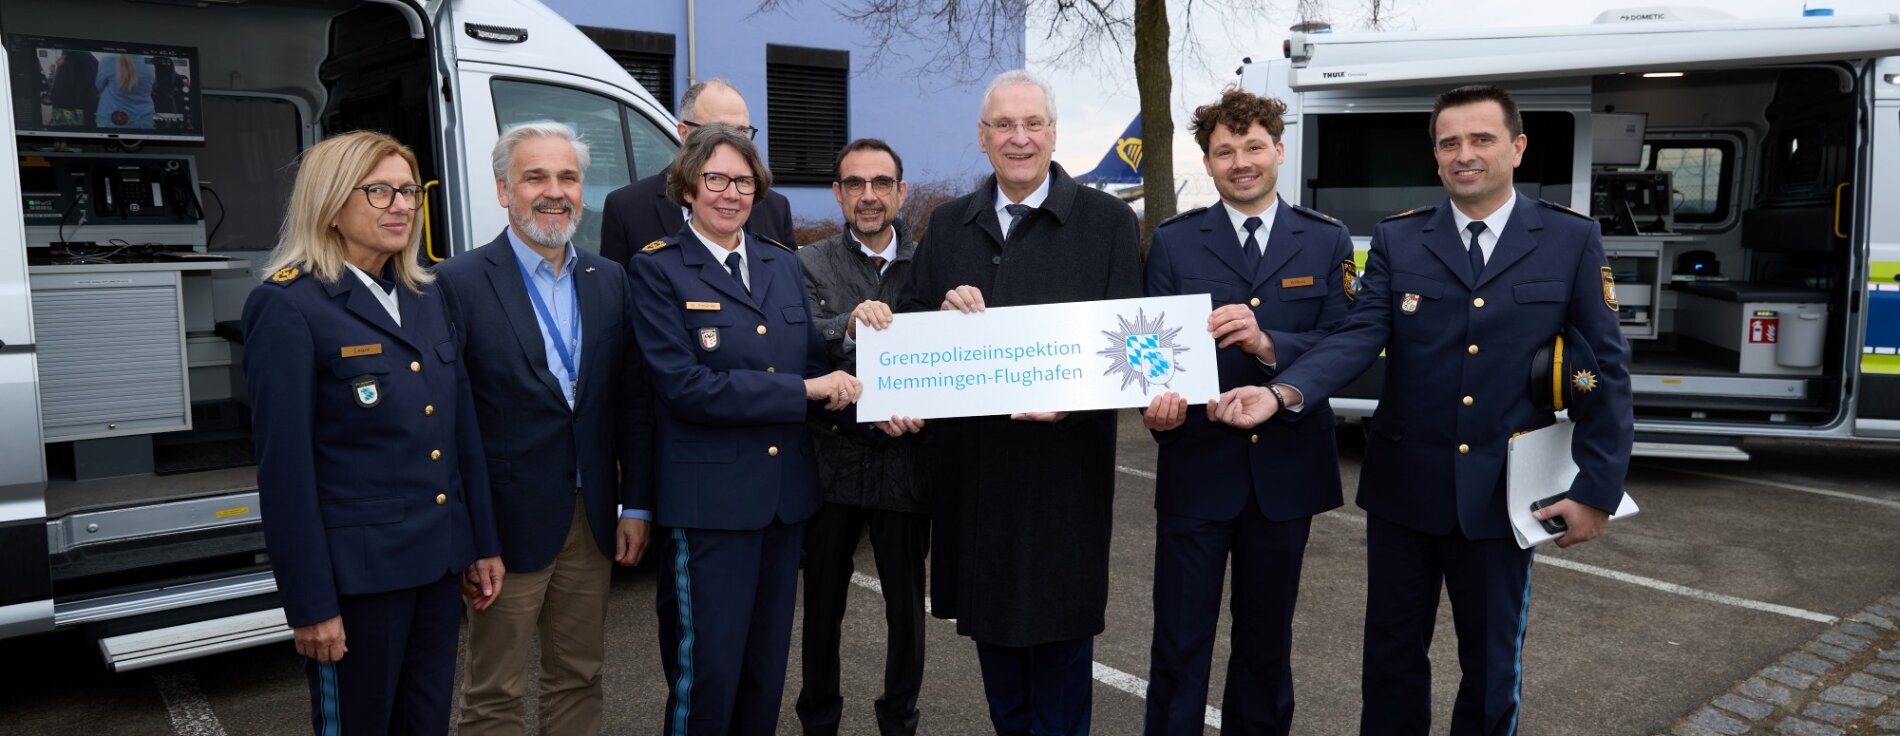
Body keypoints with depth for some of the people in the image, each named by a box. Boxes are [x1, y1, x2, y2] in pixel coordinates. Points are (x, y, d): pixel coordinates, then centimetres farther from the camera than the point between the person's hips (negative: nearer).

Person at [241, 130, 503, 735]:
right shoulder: (289, 307, -12)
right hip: (356, 572, -6)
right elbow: (285, 467, -14)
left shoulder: (425, 298, 9)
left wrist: (483, 543, 11)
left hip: (437, 564, 6)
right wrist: (311, 604, -15)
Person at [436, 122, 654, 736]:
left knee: (579, 678, 18)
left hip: (593, 520, 5)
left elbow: (633, 402, 8)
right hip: (508, 523, -4)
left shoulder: (610, 281, 5)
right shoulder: (460, 283, -10)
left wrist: (636, 503, 5)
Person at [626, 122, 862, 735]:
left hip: (787, 493, 6)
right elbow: (686, 386, -16)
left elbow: (812, 362, 12)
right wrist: (805, 391, -16)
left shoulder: (784, 265, 12)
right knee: (708, 669, 1)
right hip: (709, 500, -5)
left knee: (767, 666, 16)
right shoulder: (658, 270, -6)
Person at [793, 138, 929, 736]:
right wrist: (848, 325, -34)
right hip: (832, 459, -1)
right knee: (822, 605, 12)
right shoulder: (811, 264, -1)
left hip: (905, 461, 1)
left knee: (907, 607, 13)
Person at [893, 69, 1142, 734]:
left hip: (1063, 460, -4)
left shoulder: (1107, 220, -1)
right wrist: (947, 311, -11)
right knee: (990, 620, 15)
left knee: (1058, 625, 7)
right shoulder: (948, 225, 10)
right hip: (970, 460, 4)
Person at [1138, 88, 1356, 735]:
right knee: (1180, 641, 3)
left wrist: (1267, 343, -24)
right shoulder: (1173, 242, 2)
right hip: (1196, 465, -1)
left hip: (1286, 469, 2)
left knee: (1267, 635, 17)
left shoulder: (1327, 241, 3)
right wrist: (1157, 400, -24)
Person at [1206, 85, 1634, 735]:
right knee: (1392, 656, 14)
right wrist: (1282, 393, -29)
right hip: (1403, 486, 1)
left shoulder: (1572, 240, -1)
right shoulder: (1397, 240, 2)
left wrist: (1597, 490, -5)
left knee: (1492, 666, 14)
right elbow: (1358, 336, -10)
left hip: (1501, 492, -1)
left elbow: (1606, 369, -1)